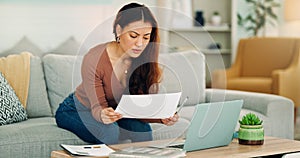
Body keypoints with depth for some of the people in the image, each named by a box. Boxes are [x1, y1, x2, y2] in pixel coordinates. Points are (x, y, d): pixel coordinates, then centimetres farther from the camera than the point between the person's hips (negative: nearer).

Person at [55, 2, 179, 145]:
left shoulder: (147, 61, -18)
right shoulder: (94, 59, -29)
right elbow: (97, 107, -24)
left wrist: (162, 117, -38)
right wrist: (102, 115, -48)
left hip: (115, 110, 4)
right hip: (76, 110, -4)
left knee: (142, 128, -23)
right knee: (110, 132, -32)